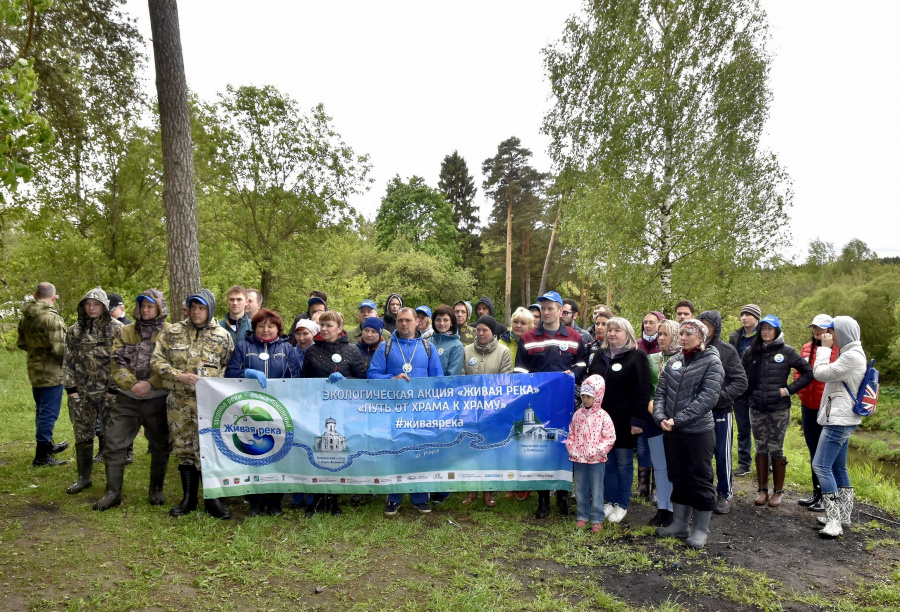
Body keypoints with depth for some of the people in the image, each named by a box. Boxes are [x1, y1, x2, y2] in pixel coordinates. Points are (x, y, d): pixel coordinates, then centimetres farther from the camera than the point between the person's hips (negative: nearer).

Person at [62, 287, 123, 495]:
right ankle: (83, 477, 23)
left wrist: (115, 388, -10)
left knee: (111, 435, 3)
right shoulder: (75, 331, 8)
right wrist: (70, 388, 2)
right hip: (81, 392, 4)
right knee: (82, 435, 10)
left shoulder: (116, 329, -4)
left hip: (108, 392, -3)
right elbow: (69, 361, 10)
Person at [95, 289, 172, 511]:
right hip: (127, 398, 3)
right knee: (114, 444, 1)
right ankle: (113, 492, 13)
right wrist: (132, 384, -13)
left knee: (160, 446, 8)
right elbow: (117, 362, 2)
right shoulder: (126, 331, 9)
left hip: (157, 399, -3)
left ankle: (156, 490, 25)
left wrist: (150, 384, -20)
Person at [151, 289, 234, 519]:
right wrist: (179, 376, -10)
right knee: (184, 450, 11)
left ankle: (212, 499, 9)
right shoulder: (173, 332, 5)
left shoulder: (222, 336, 2)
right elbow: (157, 360, 3)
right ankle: (189, 499, 24)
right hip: (178, 401, 3)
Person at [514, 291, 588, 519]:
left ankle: (563, 495, 23)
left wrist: (573, 373, -6)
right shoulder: (527, 339, 6)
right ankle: (543, 500, 13)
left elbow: (582, 363, 14)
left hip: (565, 402, 1)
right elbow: (519, 370, 5)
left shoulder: (574, 338, 8)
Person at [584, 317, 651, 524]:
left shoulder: (637, 357, -6)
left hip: (623, 421, -5)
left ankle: (622, 505, 17)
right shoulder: (600, 355, 11)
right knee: (607, 462, 11)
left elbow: (642, 391, -11)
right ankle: (610, 501, 23)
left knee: (623, 463, 6)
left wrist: (637, 420, -17)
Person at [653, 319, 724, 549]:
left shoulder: (711, 362, -7)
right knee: (678, 478, 15)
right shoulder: (673, 361, 7)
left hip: (699, 431, -5)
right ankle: (679, 524, 28)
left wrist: (678, 419, -20)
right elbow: (660, 392, 6)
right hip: (672, 432, 5)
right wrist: (660, 417, -11)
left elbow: (707, 398, -17)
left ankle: (701, 530, 19)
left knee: (700, 480, 6)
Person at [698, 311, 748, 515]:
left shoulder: (727, 351, -7)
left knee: (723, 455, 7)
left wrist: (720, 395, -18)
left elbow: (741, 382, -8)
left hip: (721, 411, -2)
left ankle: (725, 494, 24)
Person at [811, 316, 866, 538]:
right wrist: (827, 349, 12)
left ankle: (834, 520, -14)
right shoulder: (851, 354, 16)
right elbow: (830, 376, 20)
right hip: (840, 419, 11)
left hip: (839, 421, -11)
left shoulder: (852, 356, -18)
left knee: (821, 466, -14)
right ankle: (844, 515, 23)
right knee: (838, 468, 15)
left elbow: (821, 373, -17)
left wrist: (824, 348, -9)